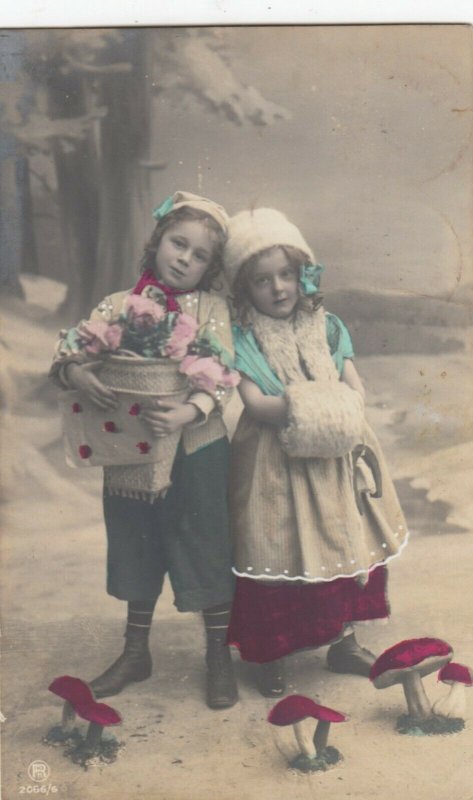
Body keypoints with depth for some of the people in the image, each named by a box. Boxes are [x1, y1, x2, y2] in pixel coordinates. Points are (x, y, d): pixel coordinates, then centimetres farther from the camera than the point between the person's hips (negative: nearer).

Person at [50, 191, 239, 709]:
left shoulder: (212, 309, -5)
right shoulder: (118, 305, 1)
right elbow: (66, 349, -4)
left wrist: (190, 412, -31)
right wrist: (73, 372, -26)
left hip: (197, 450, -3)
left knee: (207, 550, 8)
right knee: (137, 549, 18)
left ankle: (219, 656, 29)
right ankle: (135, 653, 38)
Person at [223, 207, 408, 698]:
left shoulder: (327, 327, 4)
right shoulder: (242, 339, -7)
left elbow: (356, 389, 0)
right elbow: (253, 402, -16)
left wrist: (335, 412, -19)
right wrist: (301, 406, -26)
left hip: (334, 459, 5)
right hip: (275, 467, -4)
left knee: (344, 544, 14)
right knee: (276, 552, 4)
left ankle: (343, 639, 34)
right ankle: (270, 654, 23)